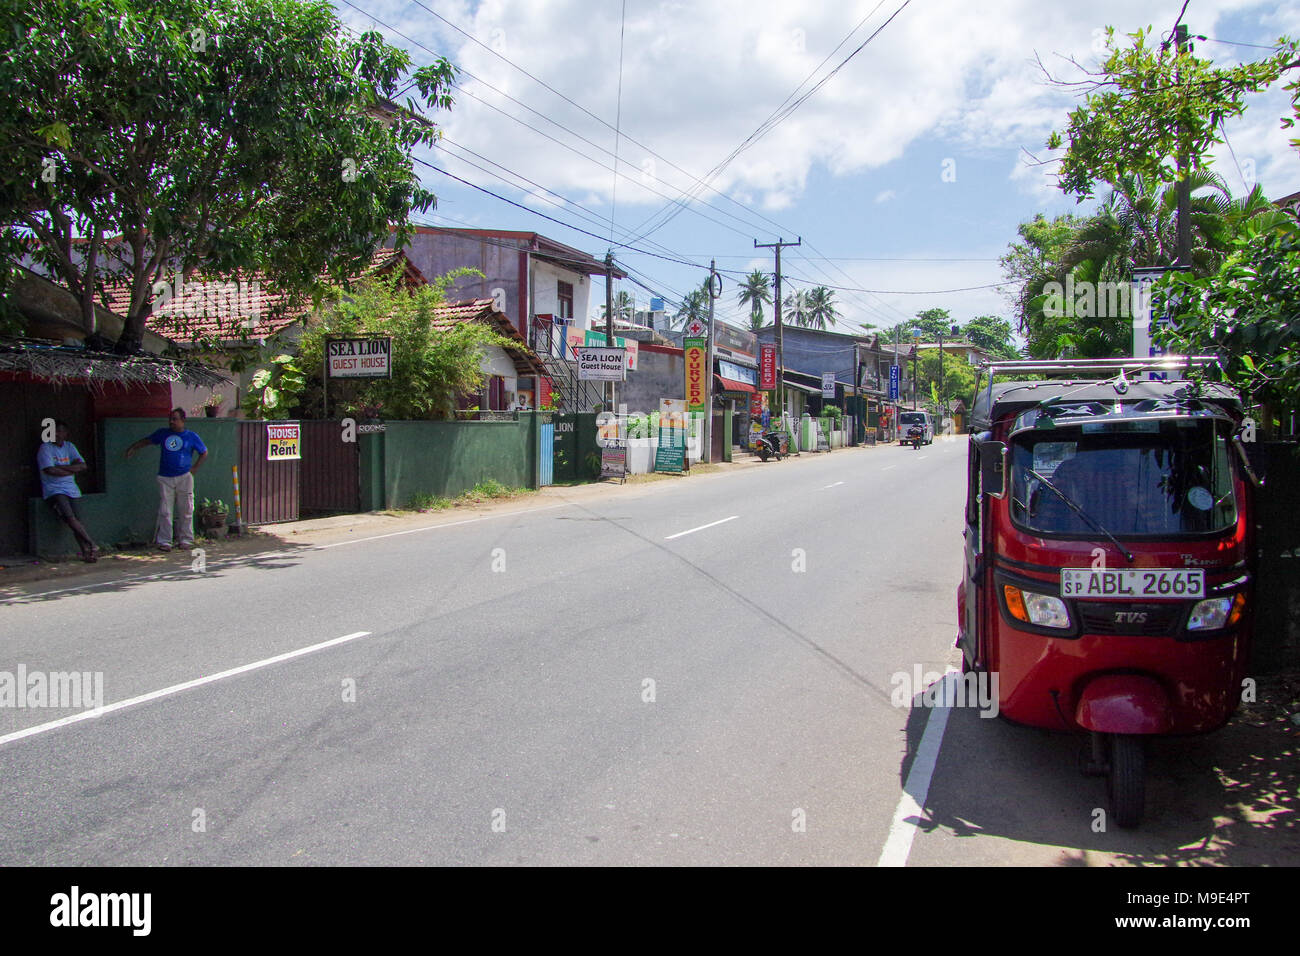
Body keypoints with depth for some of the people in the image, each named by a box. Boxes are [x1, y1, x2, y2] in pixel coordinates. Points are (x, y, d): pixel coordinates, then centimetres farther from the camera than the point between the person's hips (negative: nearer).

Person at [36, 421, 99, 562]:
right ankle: (92, 546, -20)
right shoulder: (45, 448, 0)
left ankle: (86, 551, -19)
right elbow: (51, 471, -13)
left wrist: (61, 467, -7)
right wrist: (72, 470, -2)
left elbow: (82, 466, 3)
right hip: (54, 490, -4)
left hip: (71, 489, 4)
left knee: (77, 520, -13)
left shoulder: (69, 446, 15)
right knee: (70, 518, -22)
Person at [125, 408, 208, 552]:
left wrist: (194, 468, 6)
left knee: (186, 510, 0)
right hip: (165, 478, 1)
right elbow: (147, 441, 24)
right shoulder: (163, 433, 11)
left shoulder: (191, 436, 5)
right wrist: (133, 447, 12)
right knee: (165, 511, -2)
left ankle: (185, 540, 9)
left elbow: (204, 452, 13)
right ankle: (164, 541, 3)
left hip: (184, 477, -1)